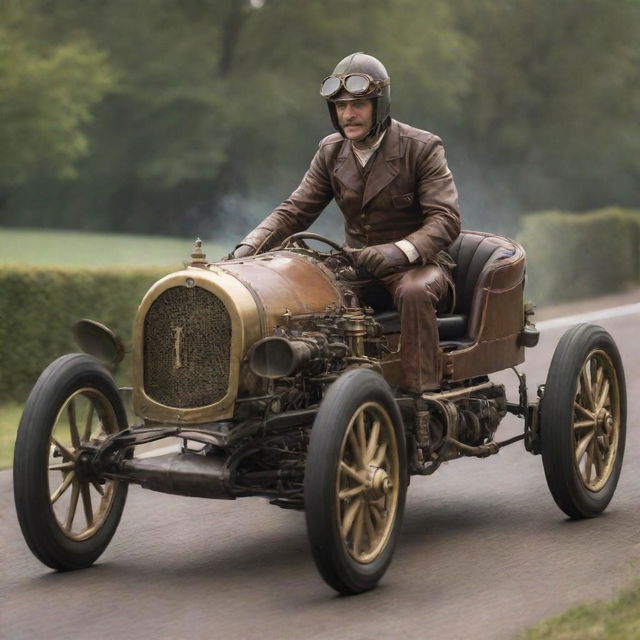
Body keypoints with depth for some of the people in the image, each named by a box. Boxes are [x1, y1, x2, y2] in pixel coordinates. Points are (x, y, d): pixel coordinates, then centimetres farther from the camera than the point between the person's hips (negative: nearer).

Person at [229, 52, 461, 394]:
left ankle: (421, 397, -37)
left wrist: (400, 250, -33)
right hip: (357, 263, 5)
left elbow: (446, 219, -16)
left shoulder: (422, 148, -9)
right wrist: (248, 248, -13)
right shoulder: (331, 152, 6)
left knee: (414, 292, -39)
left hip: (416, 264, -4)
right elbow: (295, 211, 5)